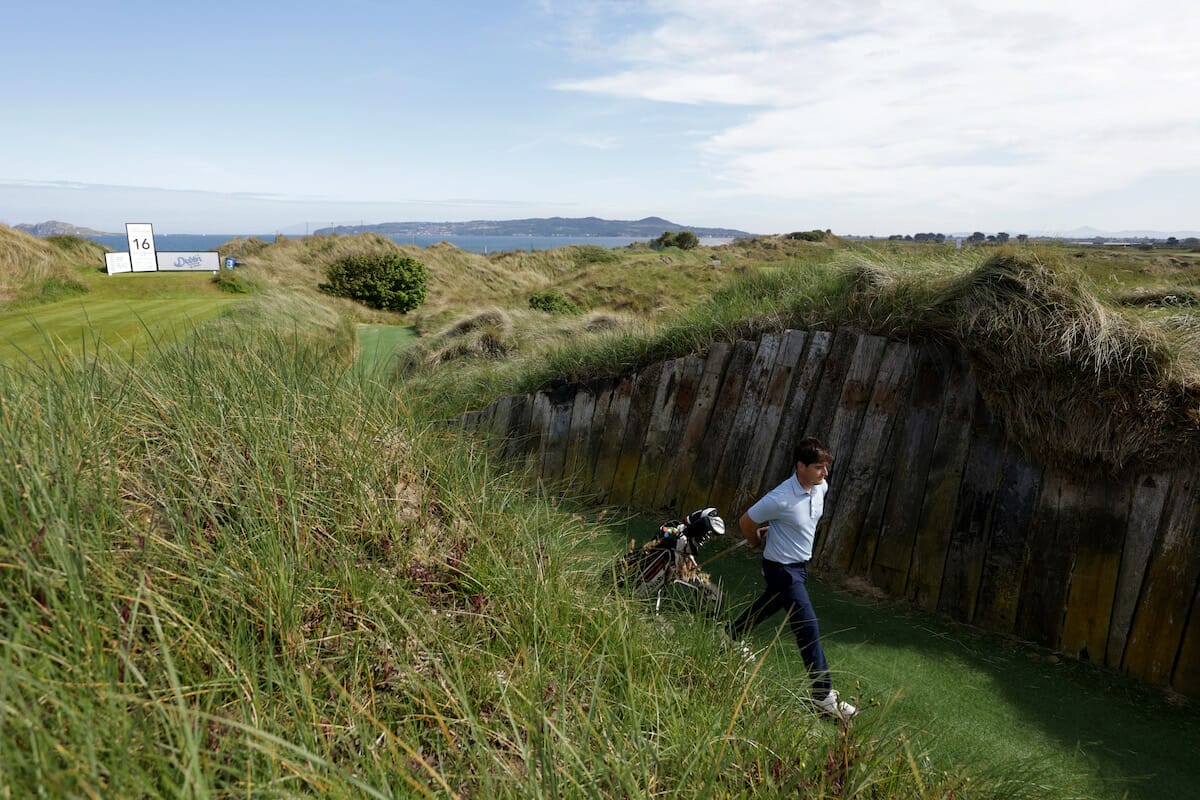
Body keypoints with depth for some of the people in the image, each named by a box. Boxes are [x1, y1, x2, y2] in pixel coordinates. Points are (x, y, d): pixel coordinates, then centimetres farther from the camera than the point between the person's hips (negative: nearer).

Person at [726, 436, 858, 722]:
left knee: (767, 608, 26)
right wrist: (758, 543, 3)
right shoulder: (781, 499, -31)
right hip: (782, 568, -8)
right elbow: (746, 522, -16)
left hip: (800, 565, 8)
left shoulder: (821, 488, -7)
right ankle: (824, 695, 1)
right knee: (809, 627, -8)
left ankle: (732, 636, 52)